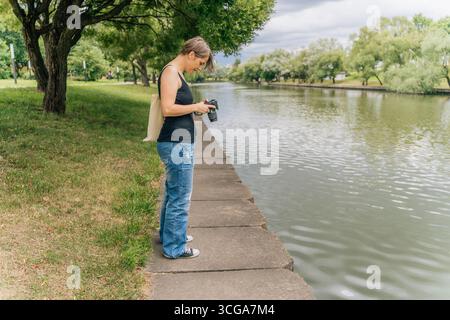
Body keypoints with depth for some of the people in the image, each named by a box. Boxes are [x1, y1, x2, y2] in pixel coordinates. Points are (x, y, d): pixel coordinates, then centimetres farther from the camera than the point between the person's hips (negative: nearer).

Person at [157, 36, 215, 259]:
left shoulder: (176, 73, 17)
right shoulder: (171, 72, -13)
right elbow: (167, 109, -22)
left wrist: (196, 108, 10)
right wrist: (196, 107, -13)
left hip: (177, 143, 11)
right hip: (177, 144, -11)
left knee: (172, 193, 22)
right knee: (180, 197, -1)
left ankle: (169, 234, 38)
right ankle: (175, 248, 12)